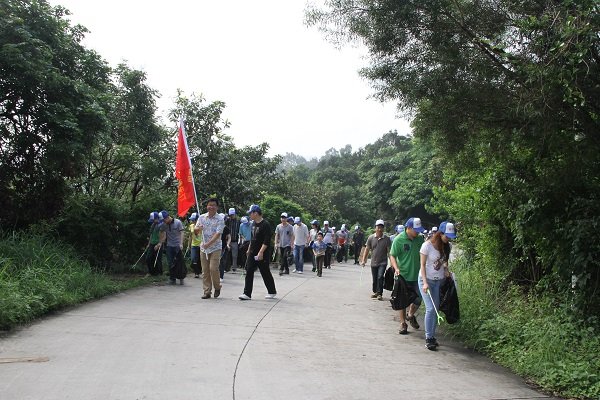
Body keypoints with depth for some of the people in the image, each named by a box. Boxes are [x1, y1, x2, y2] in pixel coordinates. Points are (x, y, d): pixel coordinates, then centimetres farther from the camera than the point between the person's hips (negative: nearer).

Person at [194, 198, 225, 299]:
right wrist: (198, 229, -16)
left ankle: (217, 287, 11)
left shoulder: (220, 219, -6)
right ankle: (207, 291, 12)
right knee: (205, 270, 4)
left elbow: (218, 234, -16)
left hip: (215, 248, -4)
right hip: (203, 248, 4)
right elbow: (196, 231, 9)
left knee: (213, 268, -12)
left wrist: (209, 243, -28)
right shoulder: (202, 217, 6)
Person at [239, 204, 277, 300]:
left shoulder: (265, 225, -15)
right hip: (252, 253, 8)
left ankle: (272, 292, 21)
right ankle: (247, 294, 1)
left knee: (265, 273, 4)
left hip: (262, 254, -8)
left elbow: (266, 241, -21)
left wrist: (261, 252, -25)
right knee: (249, 272, 0)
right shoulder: (253, 223, 12)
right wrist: (249, 250, 22)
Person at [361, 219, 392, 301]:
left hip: (383, 262, -3)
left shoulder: (387, 239, -6)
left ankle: (379, 294, -7)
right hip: (374, 262, 3)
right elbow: (367, 250, 5)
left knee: (380, 277, -15)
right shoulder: (371, 238, -1)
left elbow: (389, 251, -4)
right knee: (374, 279, 12)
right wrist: (363, 260, 1)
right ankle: (375, 292, 30)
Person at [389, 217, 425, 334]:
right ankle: (403, 323, 19)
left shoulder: (420, 239, 3)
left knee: (418, 299, 9)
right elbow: (392, 256, -8)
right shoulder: (399, 240, -11)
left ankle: (411, 315, 36)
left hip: (417, 275, 4)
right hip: (403, 275, -4)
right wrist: (396, 268, -23)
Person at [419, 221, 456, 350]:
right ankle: (428, 338, -4)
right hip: (427, 280, -5)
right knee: (430, 309, -11)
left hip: (440, 281, 5)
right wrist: (425, 283, -20)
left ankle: (432, 336, 11)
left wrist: (446, 270, -3)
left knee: (436, 309, 1)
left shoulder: (446, 246, 2)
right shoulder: (427, 245, -14)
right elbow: (422, 265, -12)